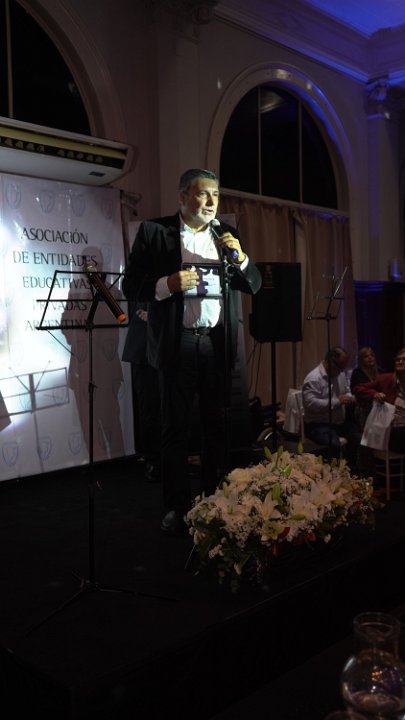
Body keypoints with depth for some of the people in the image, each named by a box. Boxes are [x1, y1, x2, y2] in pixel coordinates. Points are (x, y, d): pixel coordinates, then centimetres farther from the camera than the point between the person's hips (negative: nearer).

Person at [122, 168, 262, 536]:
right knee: (175, 427, 4)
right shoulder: (153, 231, 4)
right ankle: (176, 506, 14)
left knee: (217, 426, 8)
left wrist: (239, 257, -5)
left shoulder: (227, 234, 14)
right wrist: (168, 284, -16)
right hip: (177, 343, -3)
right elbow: (131, 285, 0)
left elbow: (254, 285, 13)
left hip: (219, 343, 3)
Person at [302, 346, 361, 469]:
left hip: (340, 421, 8)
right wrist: (336, 401, -24)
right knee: (334, 444, -32)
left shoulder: (341, 373, 9)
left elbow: (346, 391, 25)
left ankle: (350, 470, 15)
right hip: (318, 424, -8)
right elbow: (310, 403, -27)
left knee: (359, 438, -5)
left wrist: (349, 397, -1)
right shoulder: (313, 378, -18)